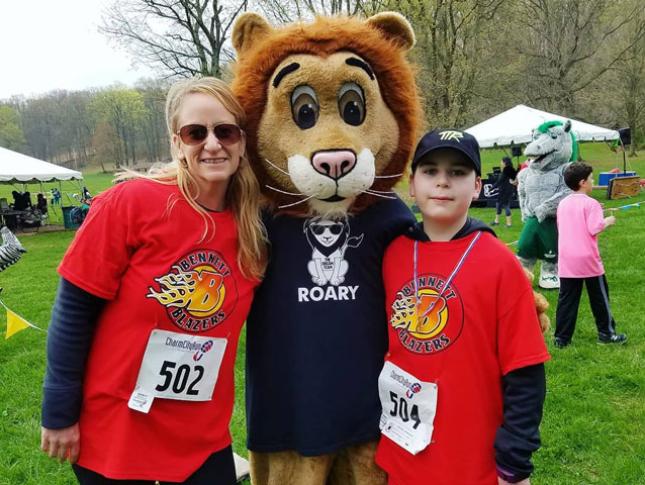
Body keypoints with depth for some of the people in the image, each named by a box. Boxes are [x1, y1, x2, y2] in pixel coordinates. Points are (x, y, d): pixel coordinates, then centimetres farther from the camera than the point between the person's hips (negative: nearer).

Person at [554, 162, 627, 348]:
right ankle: (606, 333, 22)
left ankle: (561, 338, 7)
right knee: (599, 297, 12)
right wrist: (608, 221, 1)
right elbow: (594, 229, -18)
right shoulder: (590, 203, -11)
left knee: (566, 299, 7)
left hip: (566, 261, 5)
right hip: (588, 259, -5)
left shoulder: (563, 203, 8)